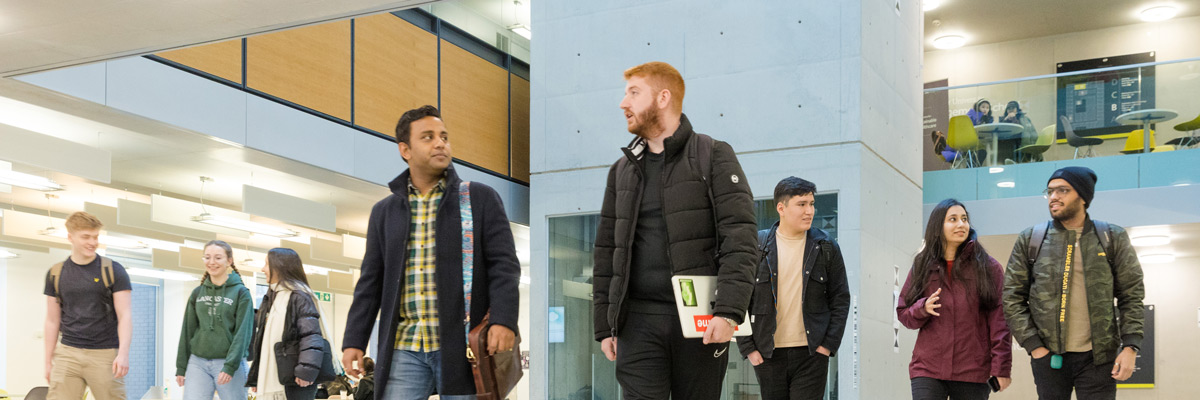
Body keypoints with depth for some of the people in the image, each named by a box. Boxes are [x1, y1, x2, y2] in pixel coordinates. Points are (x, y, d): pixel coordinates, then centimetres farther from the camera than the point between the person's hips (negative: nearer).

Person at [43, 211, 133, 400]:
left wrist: (123, 354, -16)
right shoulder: (56, 274, 10)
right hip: (68, 354, 2)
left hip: (105, 355, -2)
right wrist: (48, 362, 11)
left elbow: (125, 316, -4)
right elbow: (52, 321, 15)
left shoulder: (113, 271, 1)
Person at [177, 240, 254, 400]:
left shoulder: (241, 292, 0)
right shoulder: (197, 293, 12)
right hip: (198, 363, 3)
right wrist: (181, 367, 10)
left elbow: (243, 333, -7)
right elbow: (187, 331, 14)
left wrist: (230, 366, -16)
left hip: (230, 364, -3)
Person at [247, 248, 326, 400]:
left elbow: (311, 337, -17)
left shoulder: (299, 297, -7)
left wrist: (306, 371, -27)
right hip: (269, 382, 9)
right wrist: (254, 378, 22)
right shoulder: (270, 298, 21)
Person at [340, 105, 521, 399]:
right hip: (404, 350, 3)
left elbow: (504, 265, -2)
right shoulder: (384, 212, 16)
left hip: (461, 347, -2)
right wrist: (354, 341, 8)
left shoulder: (481, 199, 6)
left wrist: (503, 320, -16)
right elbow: (370, 283, 16)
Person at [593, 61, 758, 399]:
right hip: (639, 320, 3)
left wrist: (728, 311, -18)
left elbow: (740, 240, -7)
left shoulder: (713, 157, 3)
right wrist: (604, 326, 8)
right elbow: (606, 252, 15)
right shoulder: (622, 170, 17)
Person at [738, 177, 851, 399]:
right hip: (767, 354, 1)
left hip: (812, 353, 0)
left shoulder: (826, 248, 5)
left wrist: (829, 344, -3)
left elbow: (841, 299, 7)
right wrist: (747, 347, -4)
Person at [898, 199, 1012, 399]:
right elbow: (903, 314, 11)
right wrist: (923, 308, -10)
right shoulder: (922, 266, 10)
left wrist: (1001, 367, -8)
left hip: (972, 374, -1)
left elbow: (999, 321, -1)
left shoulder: (989, 268, 3)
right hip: (927, 370, 1)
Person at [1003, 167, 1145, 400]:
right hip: (1048, 356, 1)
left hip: (1097, 357, -1)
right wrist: (1032, 345, -5)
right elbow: (1012, 298, 4)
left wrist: (1130, 347, -6)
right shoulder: (1030, 240, 5)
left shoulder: (1112, 239, 4)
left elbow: (1132, 296, 4)